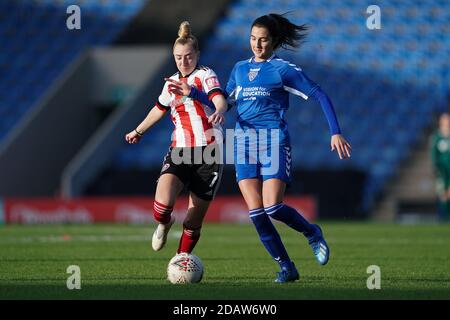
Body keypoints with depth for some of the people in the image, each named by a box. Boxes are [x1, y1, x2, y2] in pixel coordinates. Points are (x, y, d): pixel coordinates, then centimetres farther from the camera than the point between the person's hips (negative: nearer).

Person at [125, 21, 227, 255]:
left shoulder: (205, 75, -3)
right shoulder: (172, 82, 13)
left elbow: (219, 99, -24)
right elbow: (159, 109, 32)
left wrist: (219, 112, -48)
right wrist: (138, 132, 46)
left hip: (209, 152, -3)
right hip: (180, 151, 3)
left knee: (193, 223, 0)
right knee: (162, 205, -22)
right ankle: (164, 224, 14)